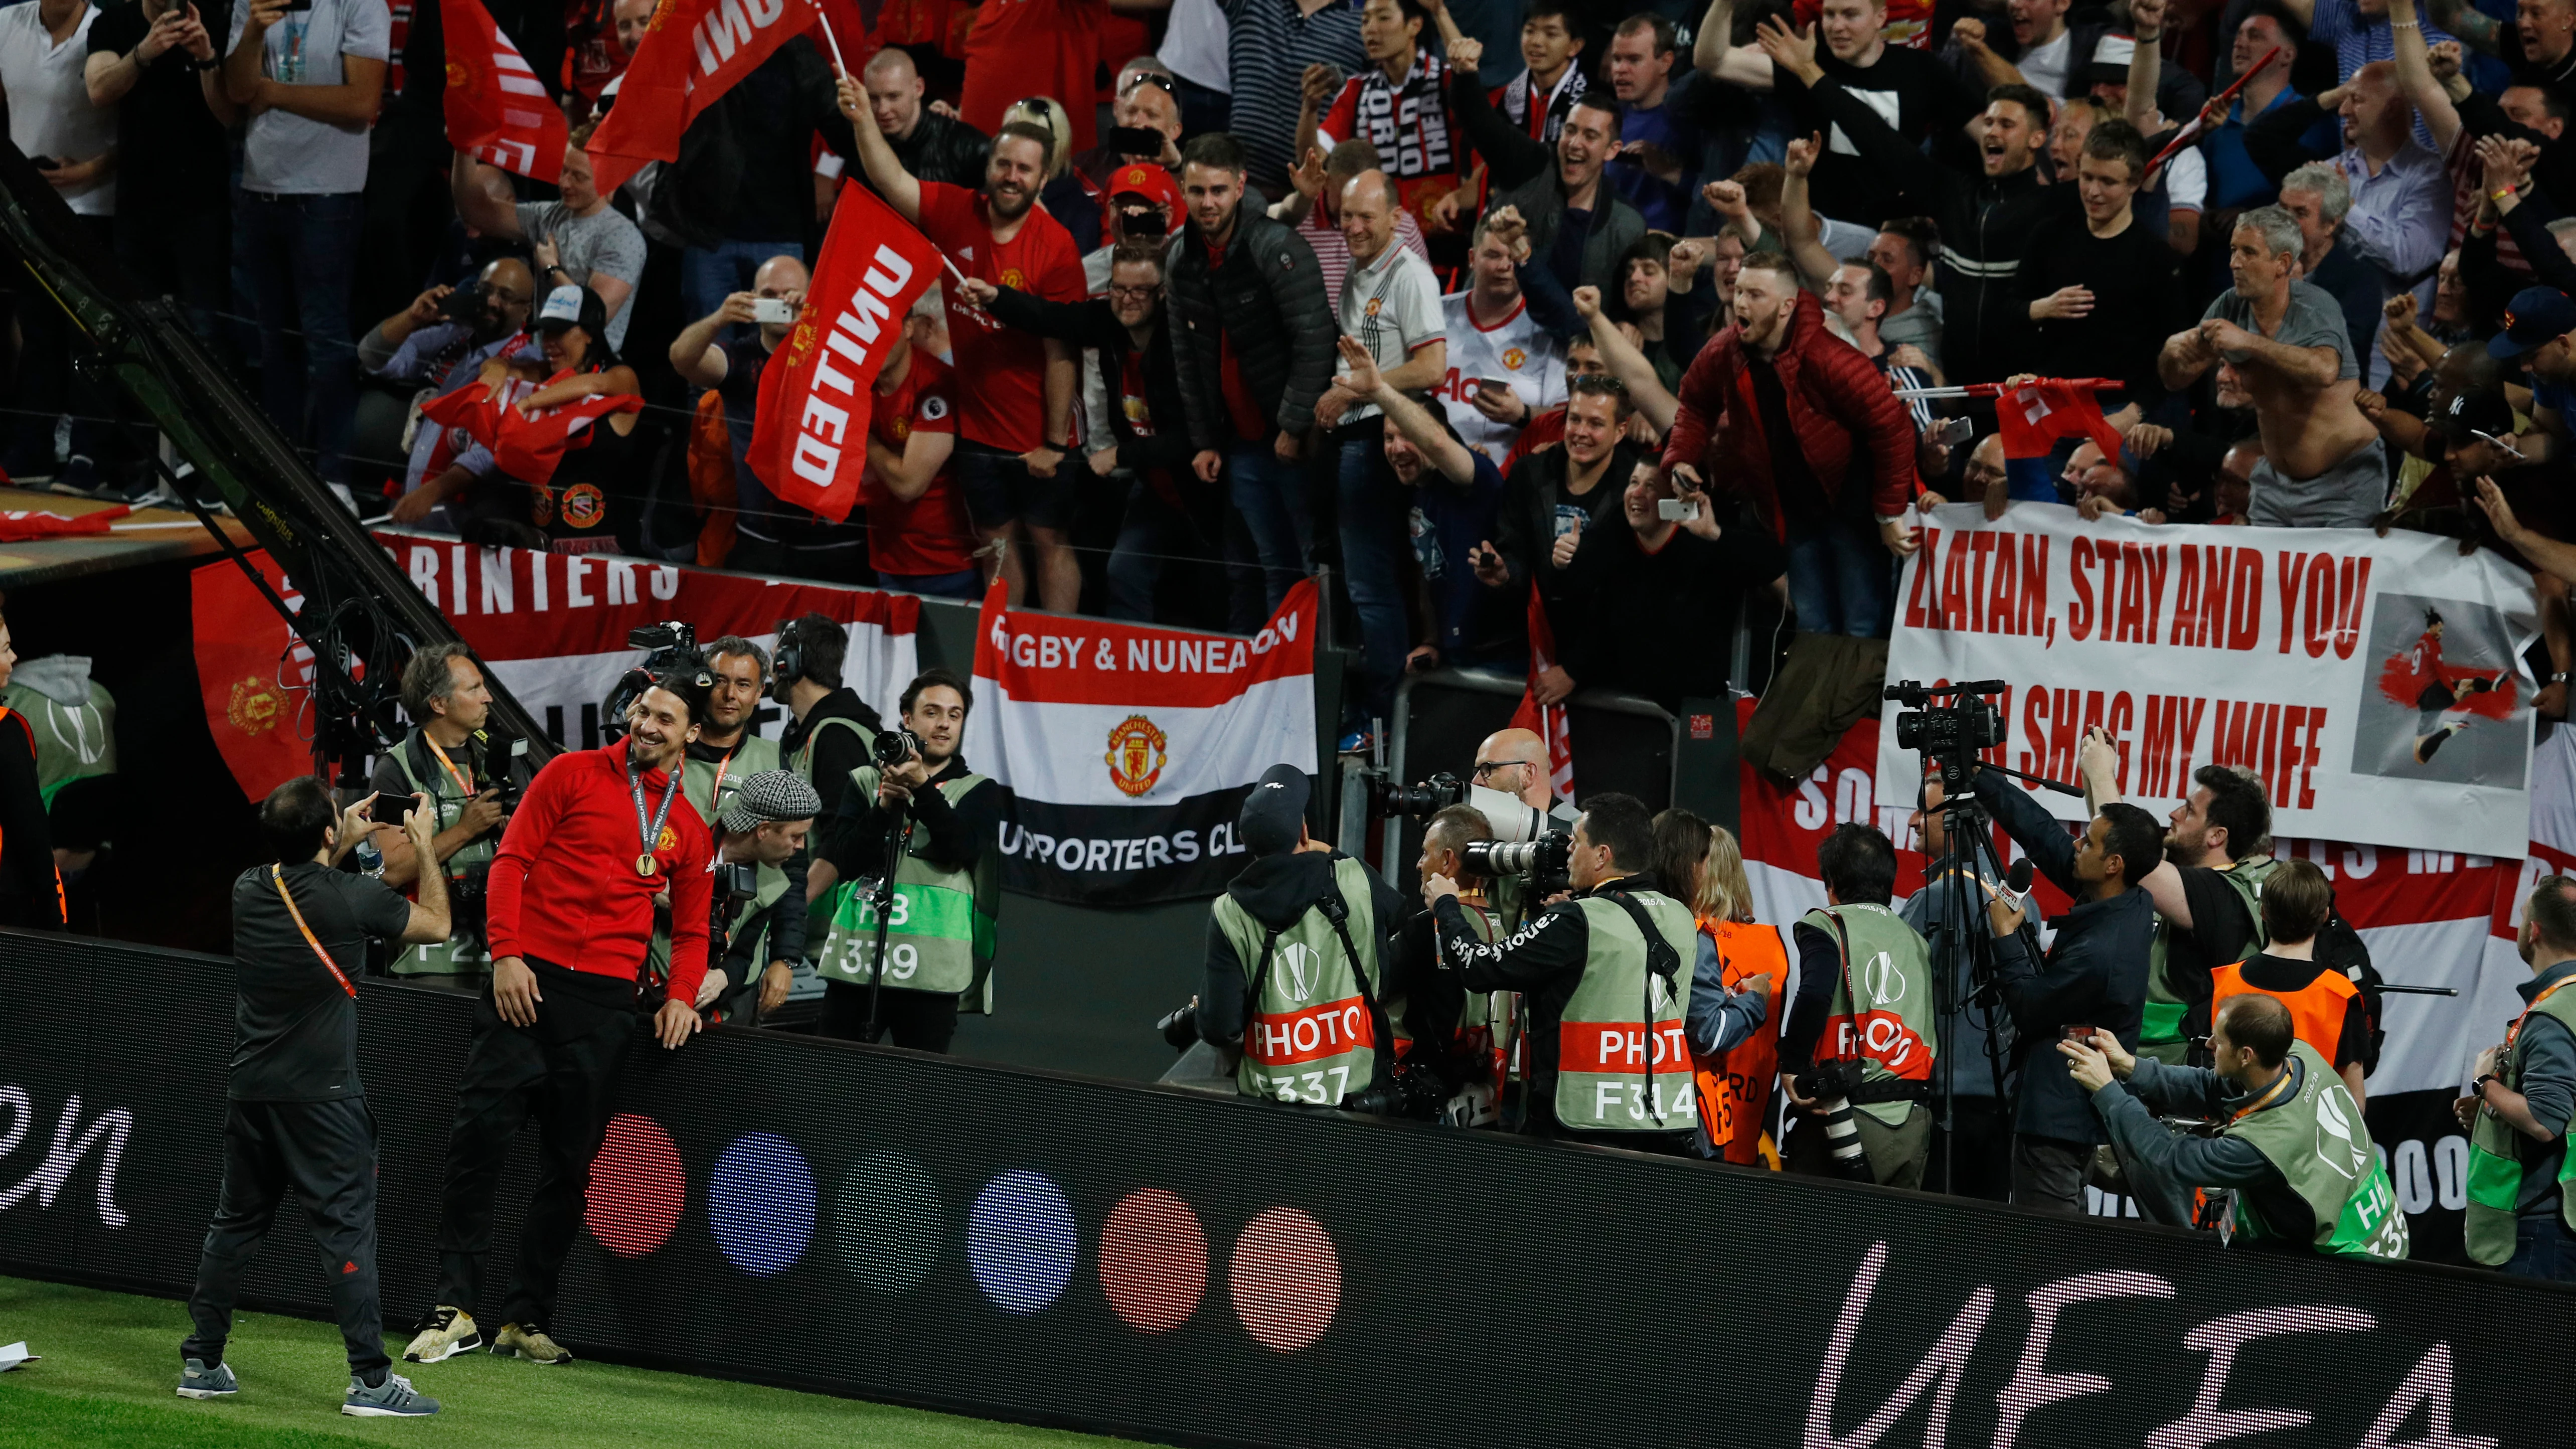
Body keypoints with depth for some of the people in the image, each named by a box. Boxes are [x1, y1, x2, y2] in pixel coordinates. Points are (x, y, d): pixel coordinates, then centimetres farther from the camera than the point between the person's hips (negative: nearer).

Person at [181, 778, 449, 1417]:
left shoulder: (248, 890, 1)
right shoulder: (352, 898, -15)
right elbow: (436, 925, 3)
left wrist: (345, 843, 28)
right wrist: (423, 846, 14)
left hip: (250, 1088, 6)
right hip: (320, 1094, -6)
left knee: (235, 1222, 16)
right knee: (347, 1230, -4)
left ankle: (201, 1363, 20)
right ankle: (371, 1380, -7)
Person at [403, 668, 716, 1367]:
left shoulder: (688, 828, 14)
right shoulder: (573, 774, 5)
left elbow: (692, 927, 19)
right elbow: (512, 859, 1)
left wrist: (682, 996, 0)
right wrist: (506, 953, -11)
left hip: (606, 998, 3)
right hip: (529, 980, -3)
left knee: (569, 1164, 3)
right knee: (479, 1134, -13)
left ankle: (527, 1317, 12)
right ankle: (456, 1308, -9)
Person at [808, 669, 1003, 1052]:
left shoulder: (978, 791, 11)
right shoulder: (865, 782, 14)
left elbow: (961, 849, -8)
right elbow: (844, 861, 3)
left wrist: (922, 787, -17)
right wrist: (885, 806, -11)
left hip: (931, 971, -1)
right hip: (856, 962, 1)